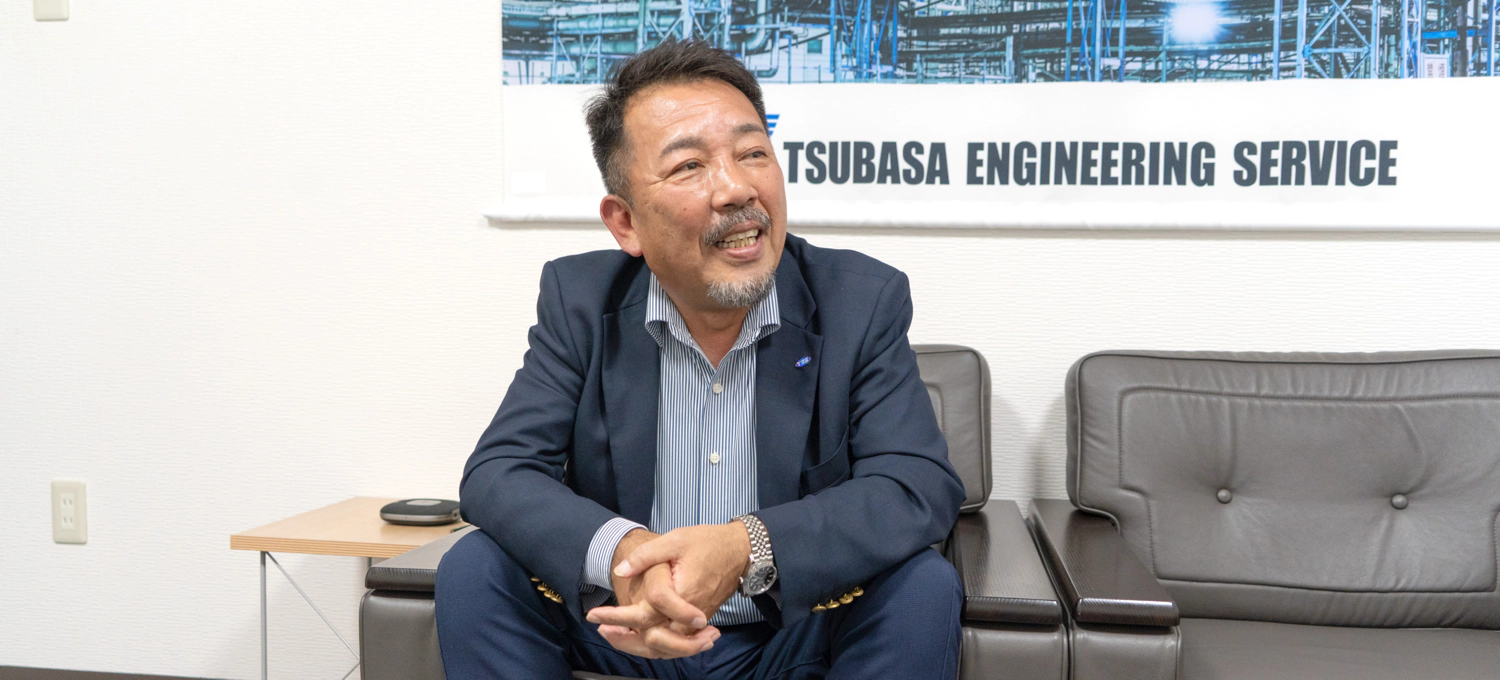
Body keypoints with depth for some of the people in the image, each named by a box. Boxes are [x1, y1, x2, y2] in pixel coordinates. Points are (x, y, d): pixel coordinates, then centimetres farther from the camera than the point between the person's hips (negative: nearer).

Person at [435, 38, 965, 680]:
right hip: (621, 626, 0)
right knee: (475, 568, -21)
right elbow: (494, 474, -12)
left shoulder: (864, 301, -11)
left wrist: (747, 549, -37)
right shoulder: (578, 300, -7)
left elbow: (923, 487, -19)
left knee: (923, 587, -26)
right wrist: (619, 552, -34)